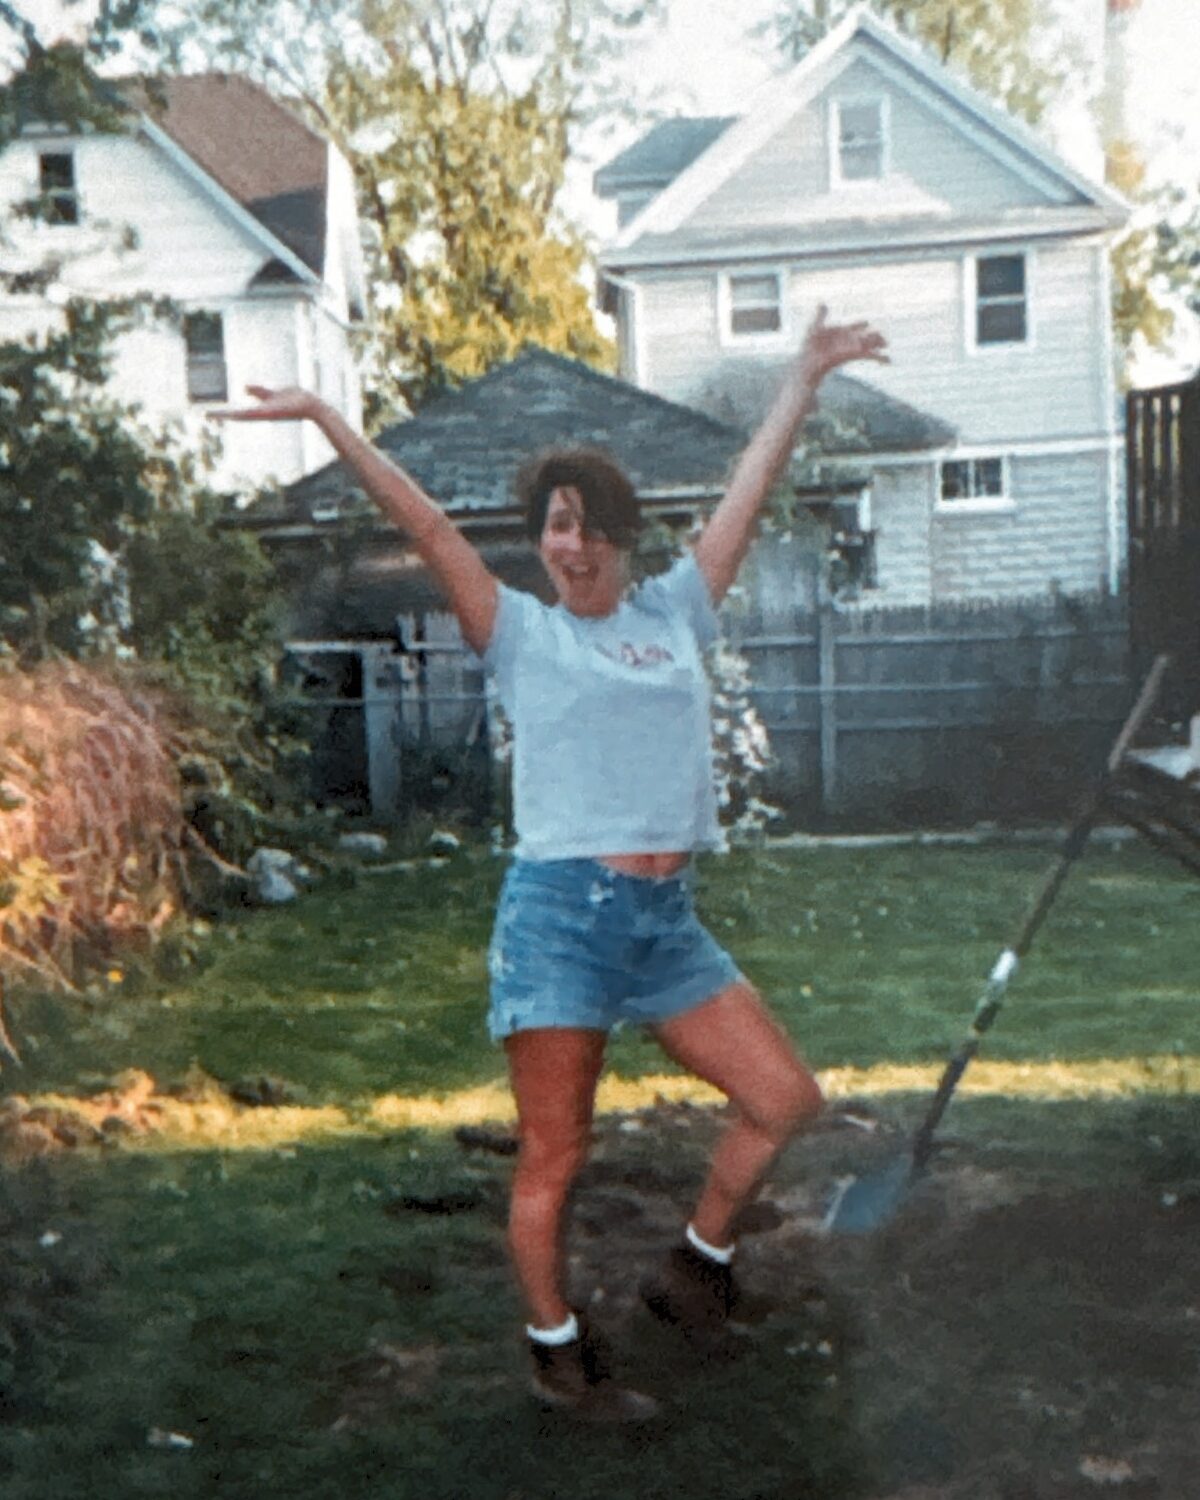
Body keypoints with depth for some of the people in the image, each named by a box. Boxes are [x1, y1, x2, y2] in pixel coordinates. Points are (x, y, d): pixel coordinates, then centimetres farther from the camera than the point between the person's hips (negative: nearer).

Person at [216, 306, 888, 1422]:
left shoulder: (673, 613, 13)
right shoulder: (521, 633, 3)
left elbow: (749, 489, 19)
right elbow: (427, 526, -4)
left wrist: (805, 377, 25)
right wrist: (325, 418, -10)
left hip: (668, 919, 5)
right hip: (559, 914, -5)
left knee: (784, 1099, 5)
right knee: (552, 1157, 1)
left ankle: (693, 1268, 26)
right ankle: (557, 1354, 20)